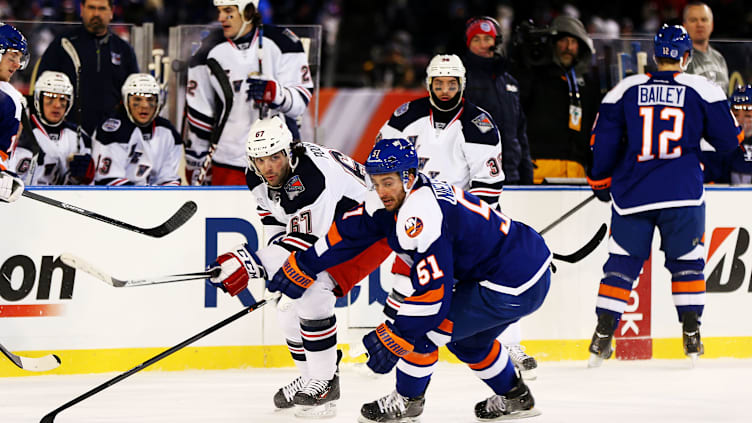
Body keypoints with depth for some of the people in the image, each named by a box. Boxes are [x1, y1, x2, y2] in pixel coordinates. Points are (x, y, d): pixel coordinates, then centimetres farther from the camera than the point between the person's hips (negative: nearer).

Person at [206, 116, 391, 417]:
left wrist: (252, 263, -41)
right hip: (325, 228, 10)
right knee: (288, 298, 6)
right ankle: (310, 379, 24)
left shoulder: (311, 177, -36)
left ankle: (325, 384, -12)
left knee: (311, 294, -24)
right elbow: (275, 220, 11)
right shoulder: (258, 178, -8)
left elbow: (305, 245, -35)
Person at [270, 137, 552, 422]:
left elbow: (433, 291, -29)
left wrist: (395, 338, -26)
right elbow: (348, 232, 15)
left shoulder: (421, 214, -26)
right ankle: (514, 398, 42)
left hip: (512, 288, -10)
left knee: (420, 327, -4)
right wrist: (302, 266, 17)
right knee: (467, 340, 29)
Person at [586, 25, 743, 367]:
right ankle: (691, 337, 10)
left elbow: (604, 142, 5)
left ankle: (601, 339, 3)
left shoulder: (625, 89, 3)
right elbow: (727, 139, 4)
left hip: (632, 195, 1)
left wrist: (600, 182, 19)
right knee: (686, 262, 14)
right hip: (683, 195, -1)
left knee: (621, 263, 8)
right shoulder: (702, 90, -1)